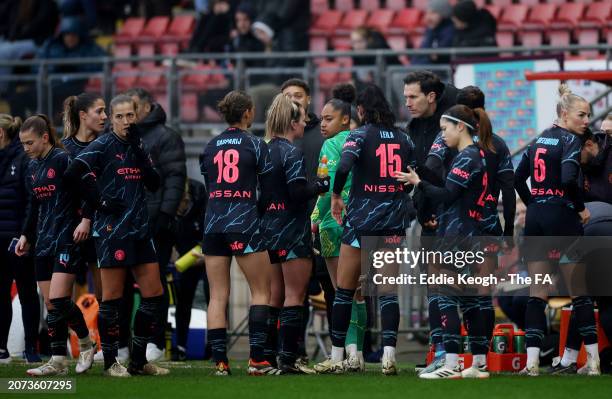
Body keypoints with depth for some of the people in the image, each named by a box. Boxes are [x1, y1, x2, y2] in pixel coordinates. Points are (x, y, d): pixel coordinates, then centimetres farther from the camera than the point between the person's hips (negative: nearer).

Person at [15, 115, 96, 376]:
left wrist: (86, 220, -20)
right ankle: (58, 361, 6)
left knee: (58, 300, -15)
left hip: (67, 239, -8)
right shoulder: (33, 166, 15)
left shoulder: (63, 159, -10)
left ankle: (86, 342, 6)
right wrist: (26, 235, 20)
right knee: (50, 304, 4)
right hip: (44, 241, 8)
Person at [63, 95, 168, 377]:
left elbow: (154, 183, 2)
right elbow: (72, 174, -17)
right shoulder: (103, 146, -6)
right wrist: (99, 201, -13)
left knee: (154, 295, 5)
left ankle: (138, 361, 14)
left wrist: (138, 149, -6)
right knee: (112, 298, -3)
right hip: (112, 229, -7)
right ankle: (110, 362, 6)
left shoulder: (137, 146, 14)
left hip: (139, 228, 7)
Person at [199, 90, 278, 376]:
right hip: (245, 224, -4)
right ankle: (257, 360, -5)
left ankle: (219, 361, -1)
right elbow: (267, 189, -2)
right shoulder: (255, 145, -2)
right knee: (261, 291, 4)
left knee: (217, 296, 4)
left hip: (213, 223, 4)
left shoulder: (210, 147, 11)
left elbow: (208, 185, 15)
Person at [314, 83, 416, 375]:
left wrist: (336, 196, -8)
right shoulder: (403, 138, 7)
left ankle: (336, 358, 9)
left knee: (345, 289, 6)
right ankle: (389, 356, -8)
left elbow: (344, 166, -23)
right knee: (389, 289, 4)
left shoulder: (361, 135, -7)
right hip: (394, 220, 4)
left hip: (361, 217, -4)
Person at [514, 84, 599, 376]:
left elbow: (518, 178, 14)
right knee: (579, 291, 1)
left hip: (535, 218, 6)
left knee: (537, 293, 5)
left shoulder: (539, 140, 13)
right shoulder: (570, 140, -9)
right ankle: (593, 360, 2)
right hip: (561, 217, -6)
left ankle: (532, 362, -3)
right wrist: (581, 208, -11)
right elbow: (568, 178, -24)